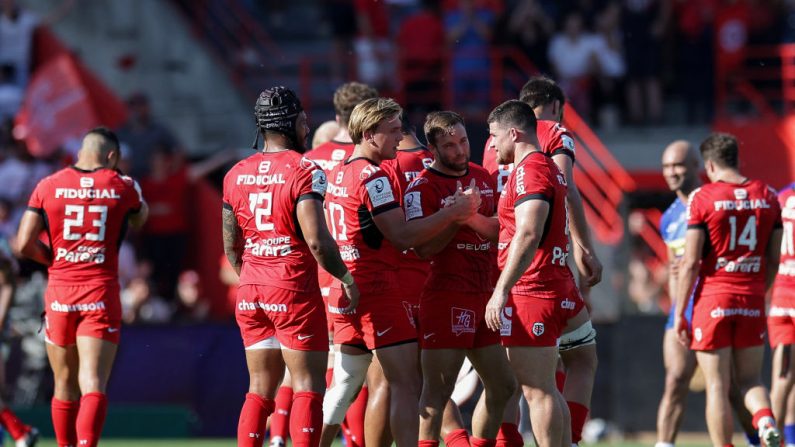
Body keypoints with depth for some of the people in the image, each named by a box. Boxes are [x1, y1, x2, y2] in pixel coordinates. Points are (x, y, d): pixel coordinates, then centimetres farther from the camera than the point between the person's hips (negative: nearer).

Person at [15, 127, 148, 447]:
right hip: (101, 295, -1)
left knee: (65, 384, 15)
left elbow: (23, 245, -3)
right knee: (93, 383, -9)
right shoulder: (122, 186, 2)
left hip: (60, 293, 2)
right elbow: (140, 219, 24)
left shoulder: (48, 186, 1)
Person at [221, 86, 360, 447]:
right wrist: (346, 278, -5)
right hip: (294, 289, -6)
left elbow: (231, 246, 12)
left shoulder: (237, 174, 8)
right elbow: (316, 240, -18)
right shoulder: (303, 170, -11)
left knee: (261, 387, 12)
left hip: (250, 293, 6)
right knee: (308, 387, -3)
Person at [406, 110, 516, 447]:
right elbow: (424, 248, -18)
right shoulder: (423, 188, -9)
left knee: (503, 386, 12)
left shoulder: (483, 178, 14)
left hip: (484, 294, 8)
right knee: (437, 391, -10)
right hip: (446, 297, -8)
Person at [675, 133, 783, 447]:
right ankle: (766, 420, -16)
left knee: (717, 385, 2)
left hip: (713, 298, -4)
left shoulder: (703, 198, -7)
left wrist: (679, 312, -4)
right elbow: (773, 258, 10)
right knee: (749, 378, 13)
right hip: (752, 300, 4)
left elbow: (691, 262, -9)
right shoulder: (767, 196, 6)